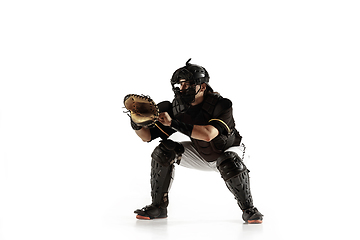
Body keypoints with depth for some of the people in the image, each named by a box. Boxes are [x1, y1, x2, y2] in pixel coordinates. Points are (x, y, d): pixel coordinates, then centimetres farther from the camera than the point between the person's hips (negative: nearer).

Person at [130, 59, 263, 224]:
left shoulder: (221, 105, -33)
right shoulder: (177, 108, -18)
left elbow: (208, 134, -50)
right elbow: (148, 136, -15)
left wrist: (173, 123, -51)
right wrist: (137, 124, -37)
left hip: (229, 150, -5)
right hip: (200, 156, 5)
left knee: (229, 163, -39)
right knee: (164, 151, -15)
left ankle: (248, 210, -16)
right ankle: (158, 207, -4)